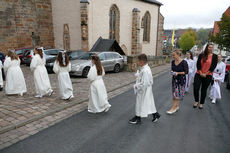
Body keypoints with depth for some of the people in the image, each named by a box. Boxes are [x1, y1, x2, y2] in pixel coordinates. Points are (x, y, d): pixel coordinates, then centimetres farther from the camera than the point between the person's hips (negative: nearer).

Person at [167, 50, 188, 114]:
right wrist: (172, 72, -7)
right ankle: (176, 106, 26)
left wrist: (178, 73, -20)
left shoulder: (184, 62, -14)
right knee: (174, 93, 10)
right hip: (174, 79, 6)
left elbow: (186, 72, -12)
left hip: (181, 79, -6)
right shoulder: (173, 62, 3)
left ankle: (173, 108, 2)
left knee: (177, 94, -4)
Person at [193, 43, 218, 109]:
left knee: (204, 90, 6)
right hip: (198, 74, 1)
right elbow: (198, 64, -1)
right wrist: (201, 73, -9)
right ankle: (196, 101, 15)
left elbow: (213, 66, -4)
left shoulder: (214, 56, 0)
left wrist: (205, 74, -9)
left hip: (208, 76, -1)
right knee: (196, 88, -7)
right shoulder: (201, 55, 3)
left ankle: (201, 103, 20)